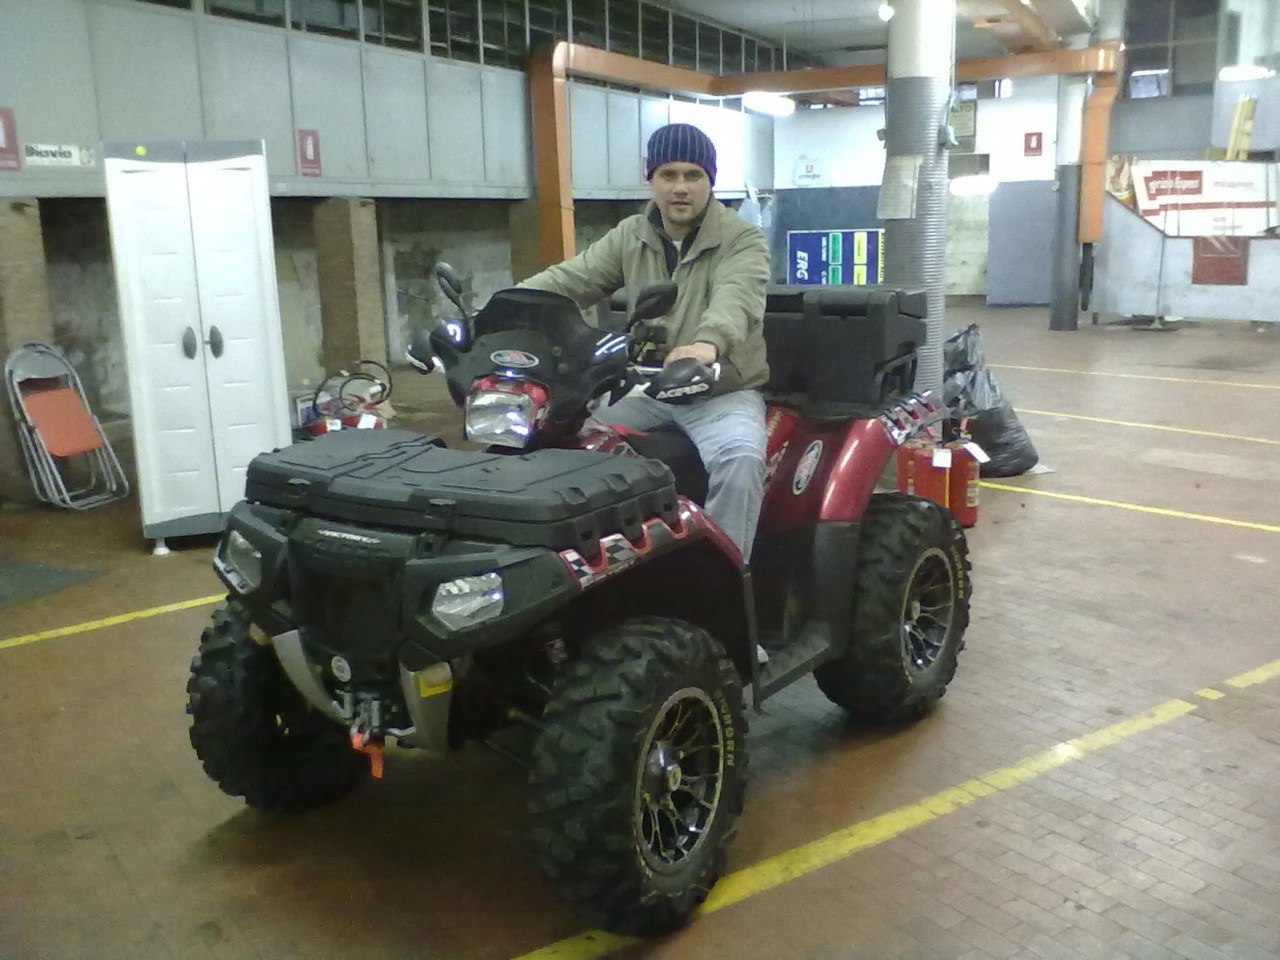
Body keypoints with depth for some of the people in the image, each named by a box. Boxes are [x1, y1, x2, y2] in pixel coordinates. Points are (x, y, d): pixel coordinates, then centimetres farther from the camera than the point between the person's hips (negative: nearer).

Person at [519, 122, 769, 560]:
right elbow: (569, 280, 0)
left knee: (739, 458, -34)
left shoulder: (743, 241, -6)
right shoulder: (629, 237, 10)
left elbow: (736, 299, -28)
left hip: (723, 392, -4)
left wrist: (709, 344, -52)